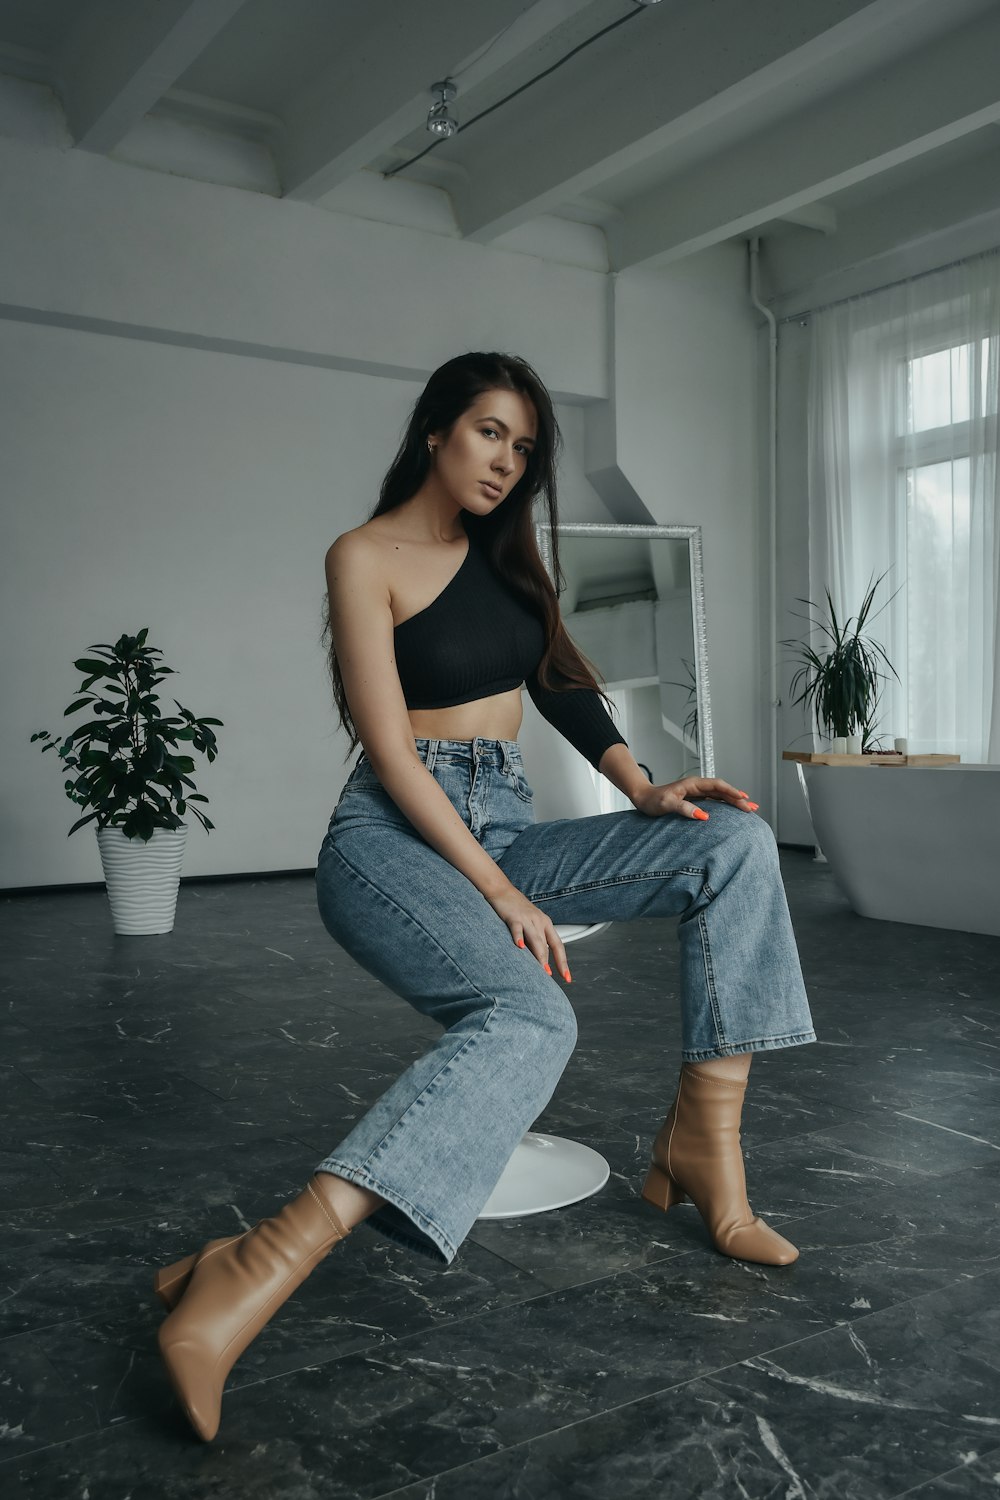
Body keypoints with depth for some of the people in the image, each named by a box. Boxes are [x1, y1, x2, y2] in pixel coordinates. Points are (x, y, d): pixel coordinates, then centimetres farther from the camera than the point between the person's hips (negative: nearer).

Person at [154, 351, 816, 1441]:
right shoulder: (366, 556, -5)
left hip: (506, 828, 7)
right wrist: (500, 894, -20)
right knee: (531, 1013, -37)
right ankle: (257, 1273, -44)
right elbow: (390, 750, -13)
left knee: (735, 843, -12)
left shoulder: (505, 553, 16)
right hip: (395, 835, -7)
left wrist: (642, 788, -4)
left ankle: (702, 1142, -13)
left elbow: (562, 683, 14)